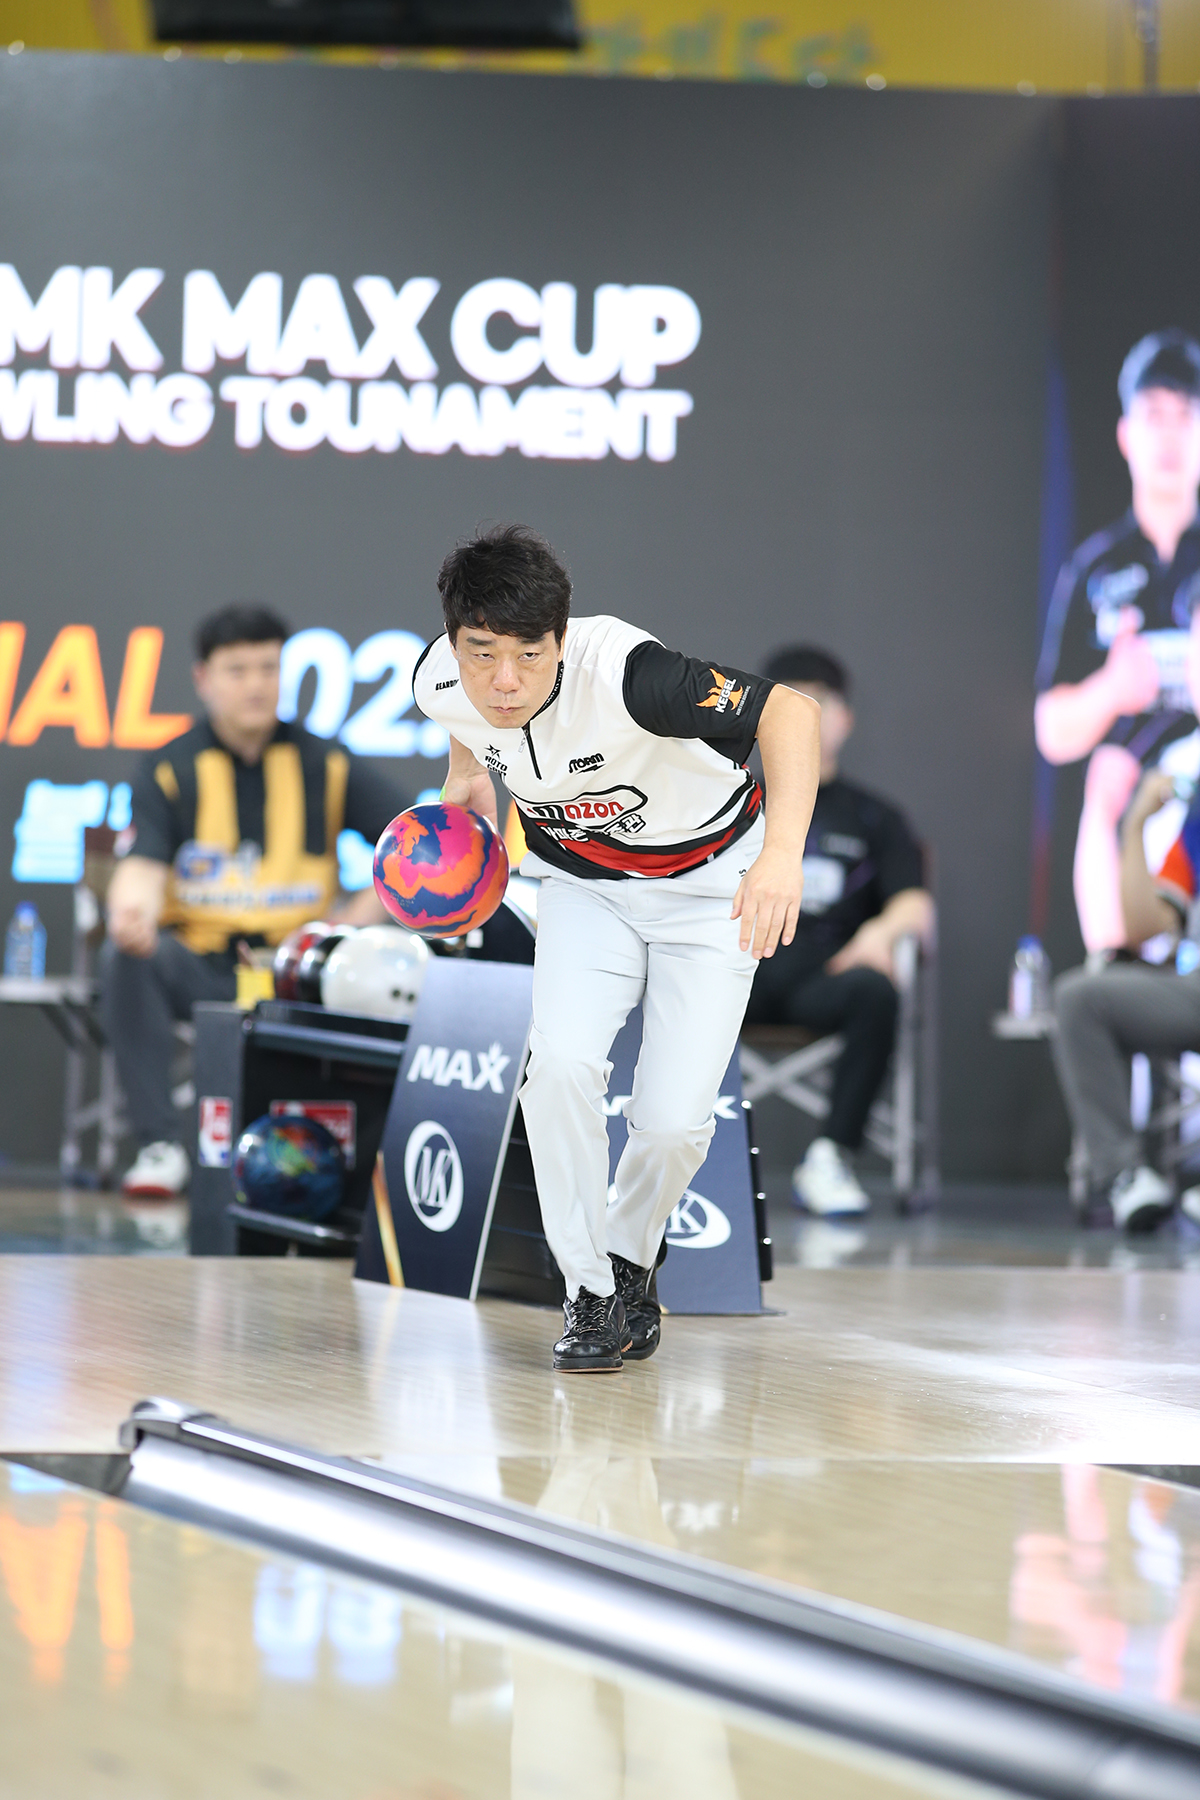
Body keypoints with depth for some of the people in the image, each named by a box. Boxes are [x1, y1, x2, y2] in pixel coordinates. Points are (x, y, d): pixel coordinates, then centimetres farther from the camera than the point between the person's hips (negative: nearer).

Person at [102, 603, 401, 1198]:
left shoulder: (327, 766, 8)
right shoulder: (167, 769, 5)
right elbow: (143, 864, -11)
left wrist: (359, 921, -8)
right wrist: (134, 909, -35)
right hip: (196, 965, 0)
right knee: (126, 957, -33)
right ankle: (159, 1145, -29)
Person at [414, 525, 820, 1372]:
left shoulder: (621, 673, -38)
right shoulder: (441, 683, -20)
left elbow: (789, 711, -41)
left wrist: (782, 855, -53)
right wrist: (466, 780, -8)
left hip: (710, 880, -3)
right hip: (584, 881, 3)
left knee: (673, 1121, -10)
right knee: (561, 1065, -21)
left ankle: (630, 1261, 23)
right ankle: (591, 1294, -3)